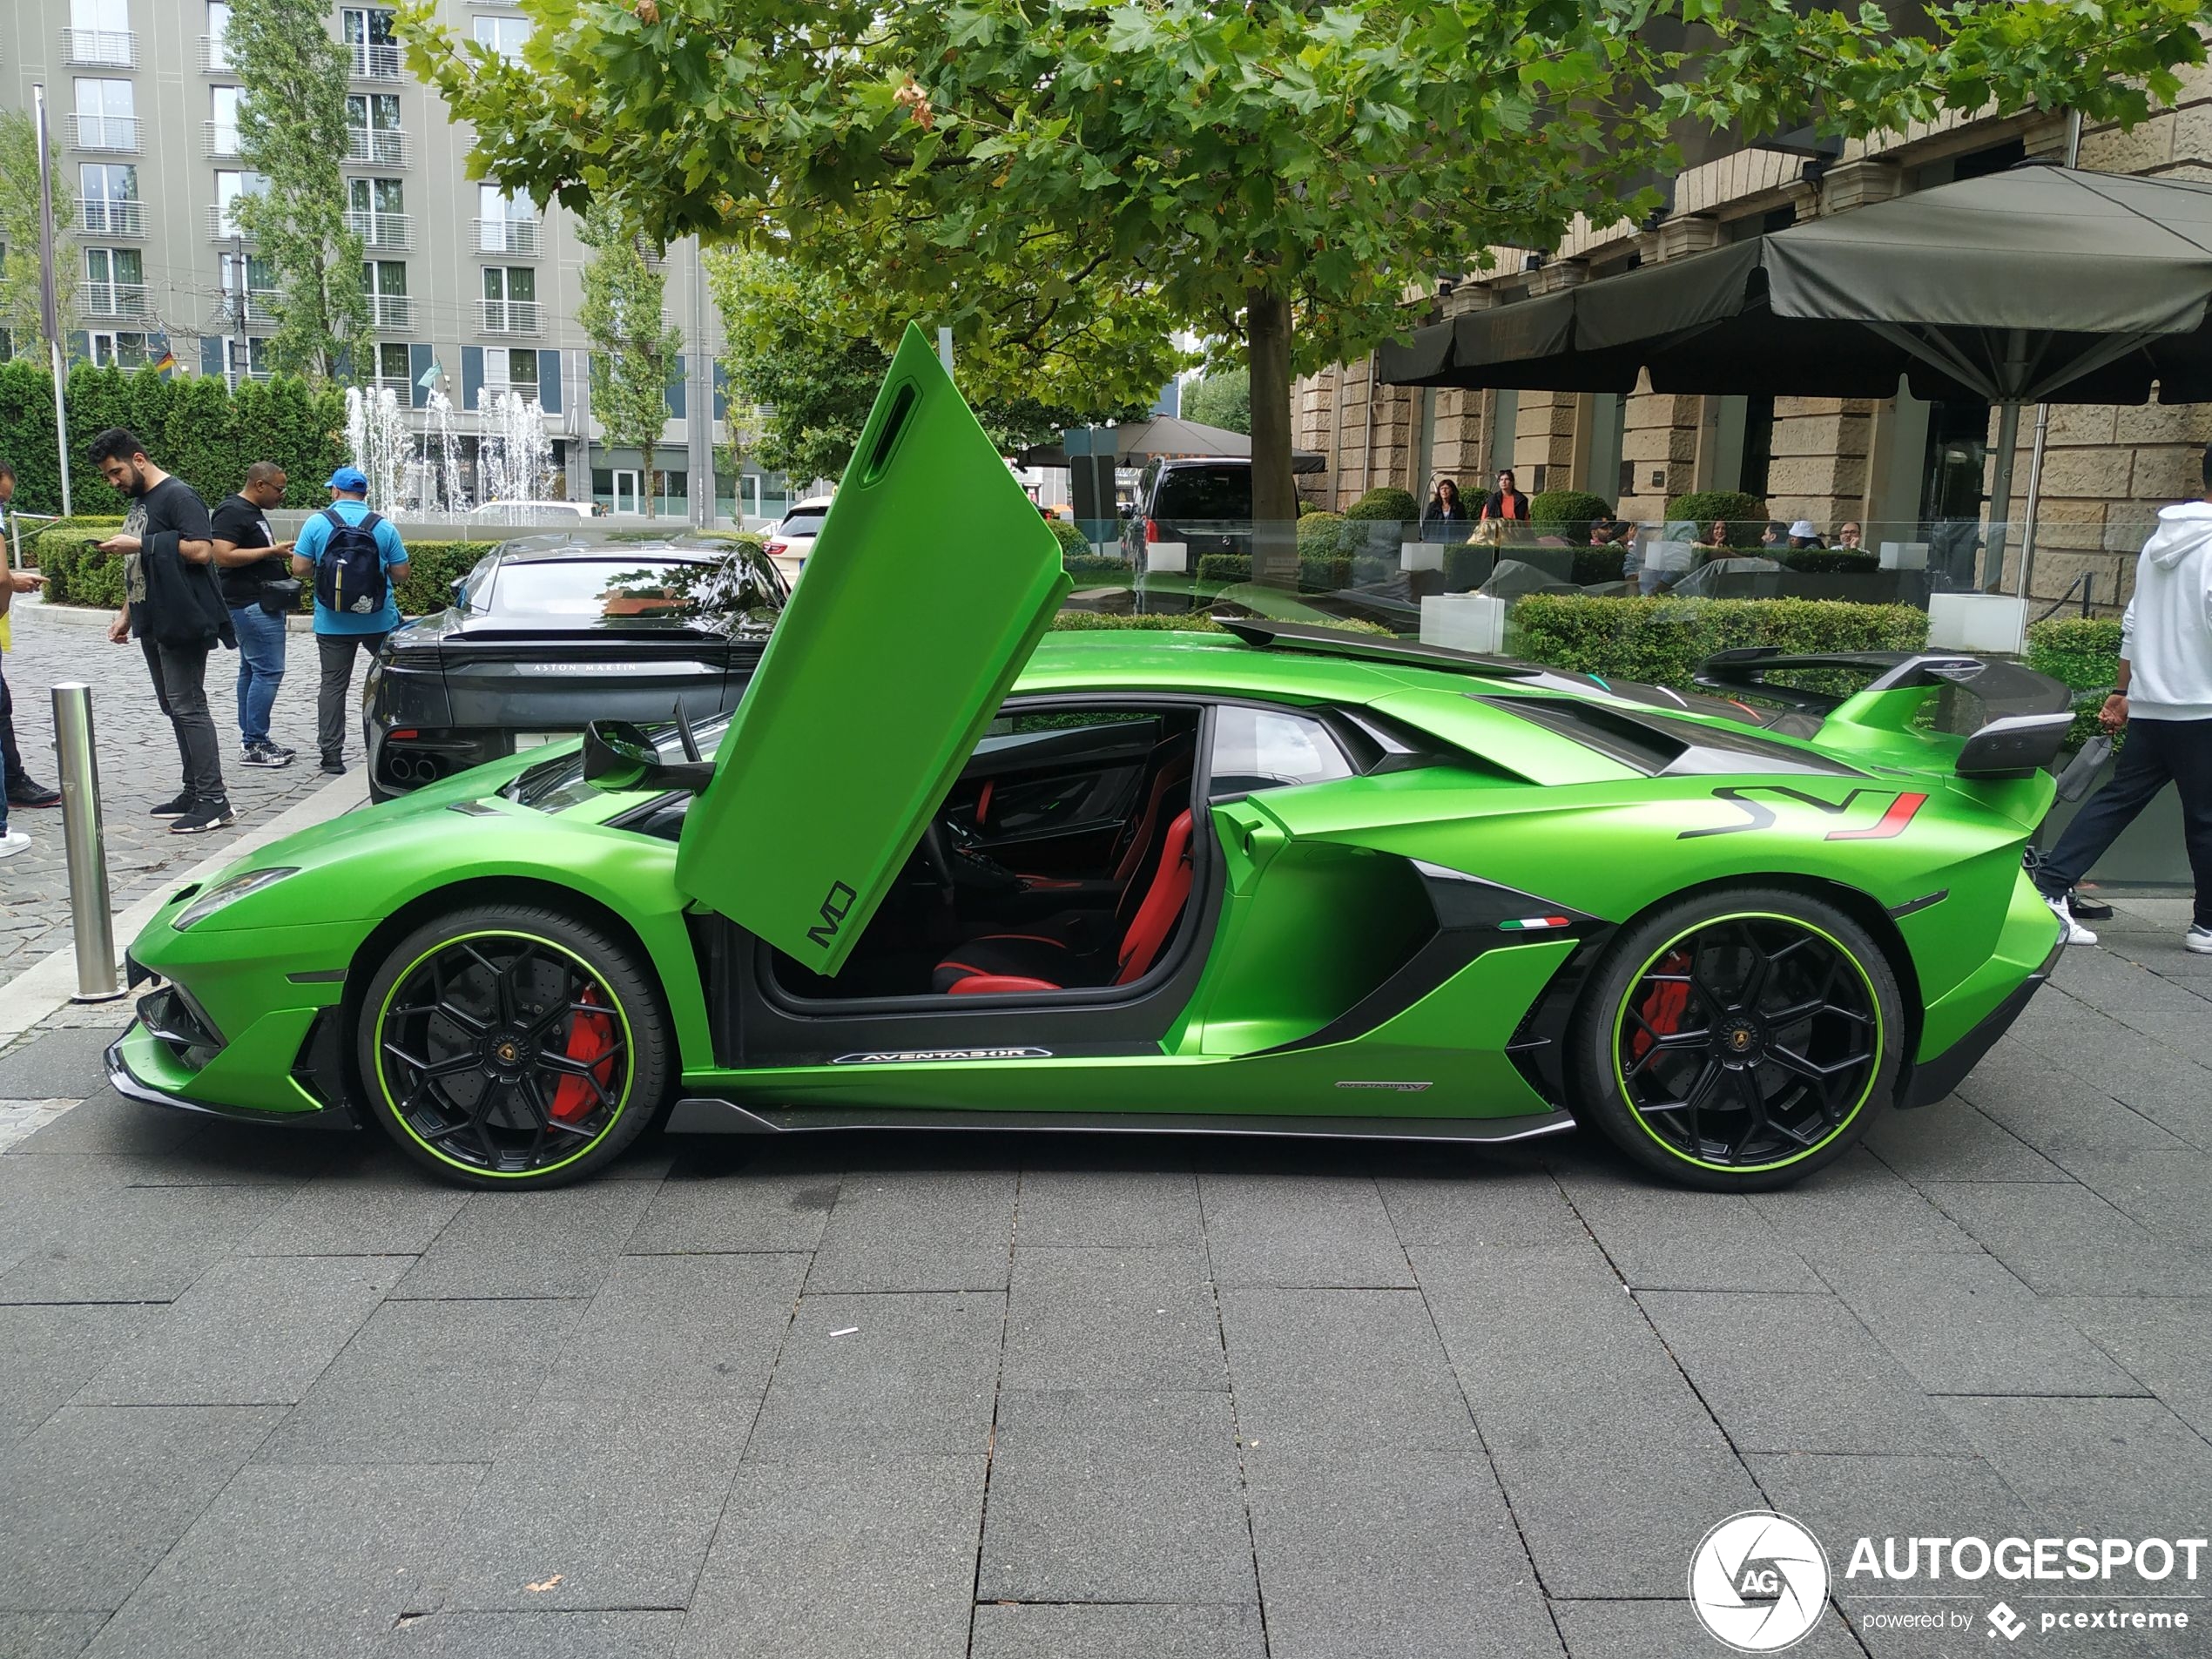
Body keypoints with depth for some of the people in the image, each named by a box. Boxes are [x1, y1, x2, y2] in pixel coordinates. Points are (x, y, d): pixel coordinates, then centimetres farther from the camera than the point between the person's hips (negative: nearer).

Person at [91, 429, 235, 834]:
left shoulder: (179, 496, -10)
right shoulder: (139, 502, 19)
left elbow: (201, 550, -22)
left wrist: (140, 544, -18)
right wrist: (126, 614, 21)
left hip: (183, 622, -10)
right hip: (153, 625, 10)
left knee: (188, 707, -11)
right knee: (175, 708, 11)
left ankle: (214, 799, -10)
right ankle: (194, 792, 16)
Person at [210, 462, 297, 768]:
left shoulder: (253, 512, 19)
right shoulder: (231, 512, -13)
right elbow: (224, 556, -23)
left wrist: (280, 552, 16)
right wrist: (271, 550, -20)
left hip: (262, 603, 11)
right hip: (252, 605, -11)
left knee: (252, 671, 12)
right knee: (268, 671, -12)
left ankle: (250, 741, 17)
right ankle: (253, 746, -9)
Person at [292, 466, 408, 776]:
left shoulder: (317, 523, -3)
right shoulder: (383, 526, -1)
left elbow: (299, 568, -5)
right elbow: (400, 571, 0)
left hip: (333, 623, 0)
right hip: (380, 621, 0)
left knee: (333, 685, 5)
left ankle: (331, 753, 3)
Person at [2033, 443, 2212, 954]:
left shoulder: (2160, 541, 13)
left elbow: (2134, 621, 18)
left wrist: (2122, 690, 23)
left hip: (2149, 707, 7)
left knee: (2116, 799, 9)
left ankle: (2049, 889, 0)